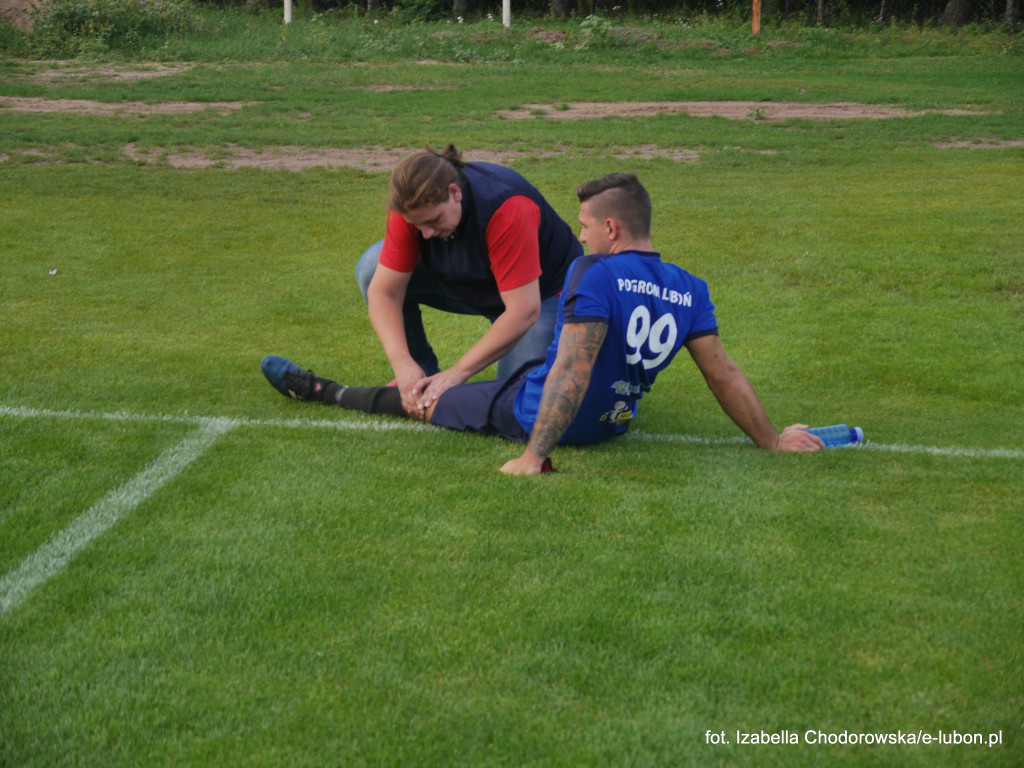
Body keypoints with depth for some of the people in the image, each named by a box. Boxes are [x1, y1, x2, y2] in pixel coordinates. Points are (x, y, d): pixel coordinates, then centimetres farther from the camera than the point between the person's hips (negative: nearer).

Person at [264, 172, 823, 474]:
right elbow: (724, 375, -6)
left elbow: (572, 372, -33)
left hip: (530, 415, -6)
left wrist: (534, 456, -35)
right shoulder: (689, 291, -7)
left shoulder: (595, 274, -26)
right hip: (613, 423, 6)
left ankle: (318, 391, 32)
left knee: (417, 402, 14)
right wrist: (771, 440, 3)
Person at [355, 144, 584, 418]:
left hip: (542, 290, -5)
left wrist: (458, 372, -36)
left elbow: (523, 311, -38)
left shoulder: (507, 209, -38)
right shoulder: (414, 208, -22)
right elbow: (384, 291, -20)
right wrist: (403, 364, -35)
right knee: (373, 267, -16)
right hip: (471, 284, 5)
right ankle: (422, 380, -4)